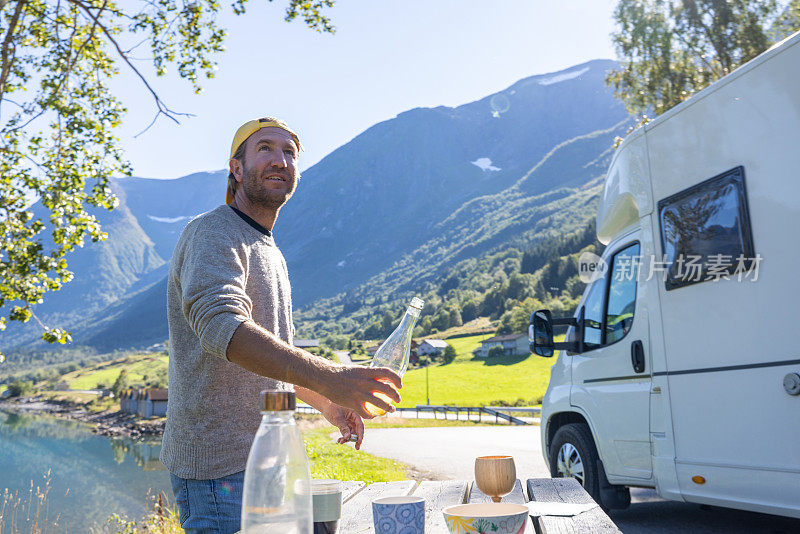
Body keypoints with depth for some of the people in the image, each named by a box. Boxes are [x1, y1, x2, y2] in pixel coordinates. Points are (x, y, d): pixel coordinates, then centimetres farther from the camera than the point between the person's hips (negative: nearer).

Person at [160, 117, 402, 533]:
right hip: (220, 465, -9)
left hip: (266, 456, 9)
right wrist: (327, 377, -44)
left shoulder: (270, 252, 17)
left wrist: (326, 403, 16)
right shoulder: (212, 234, -14)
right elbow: (222, 328, -33)